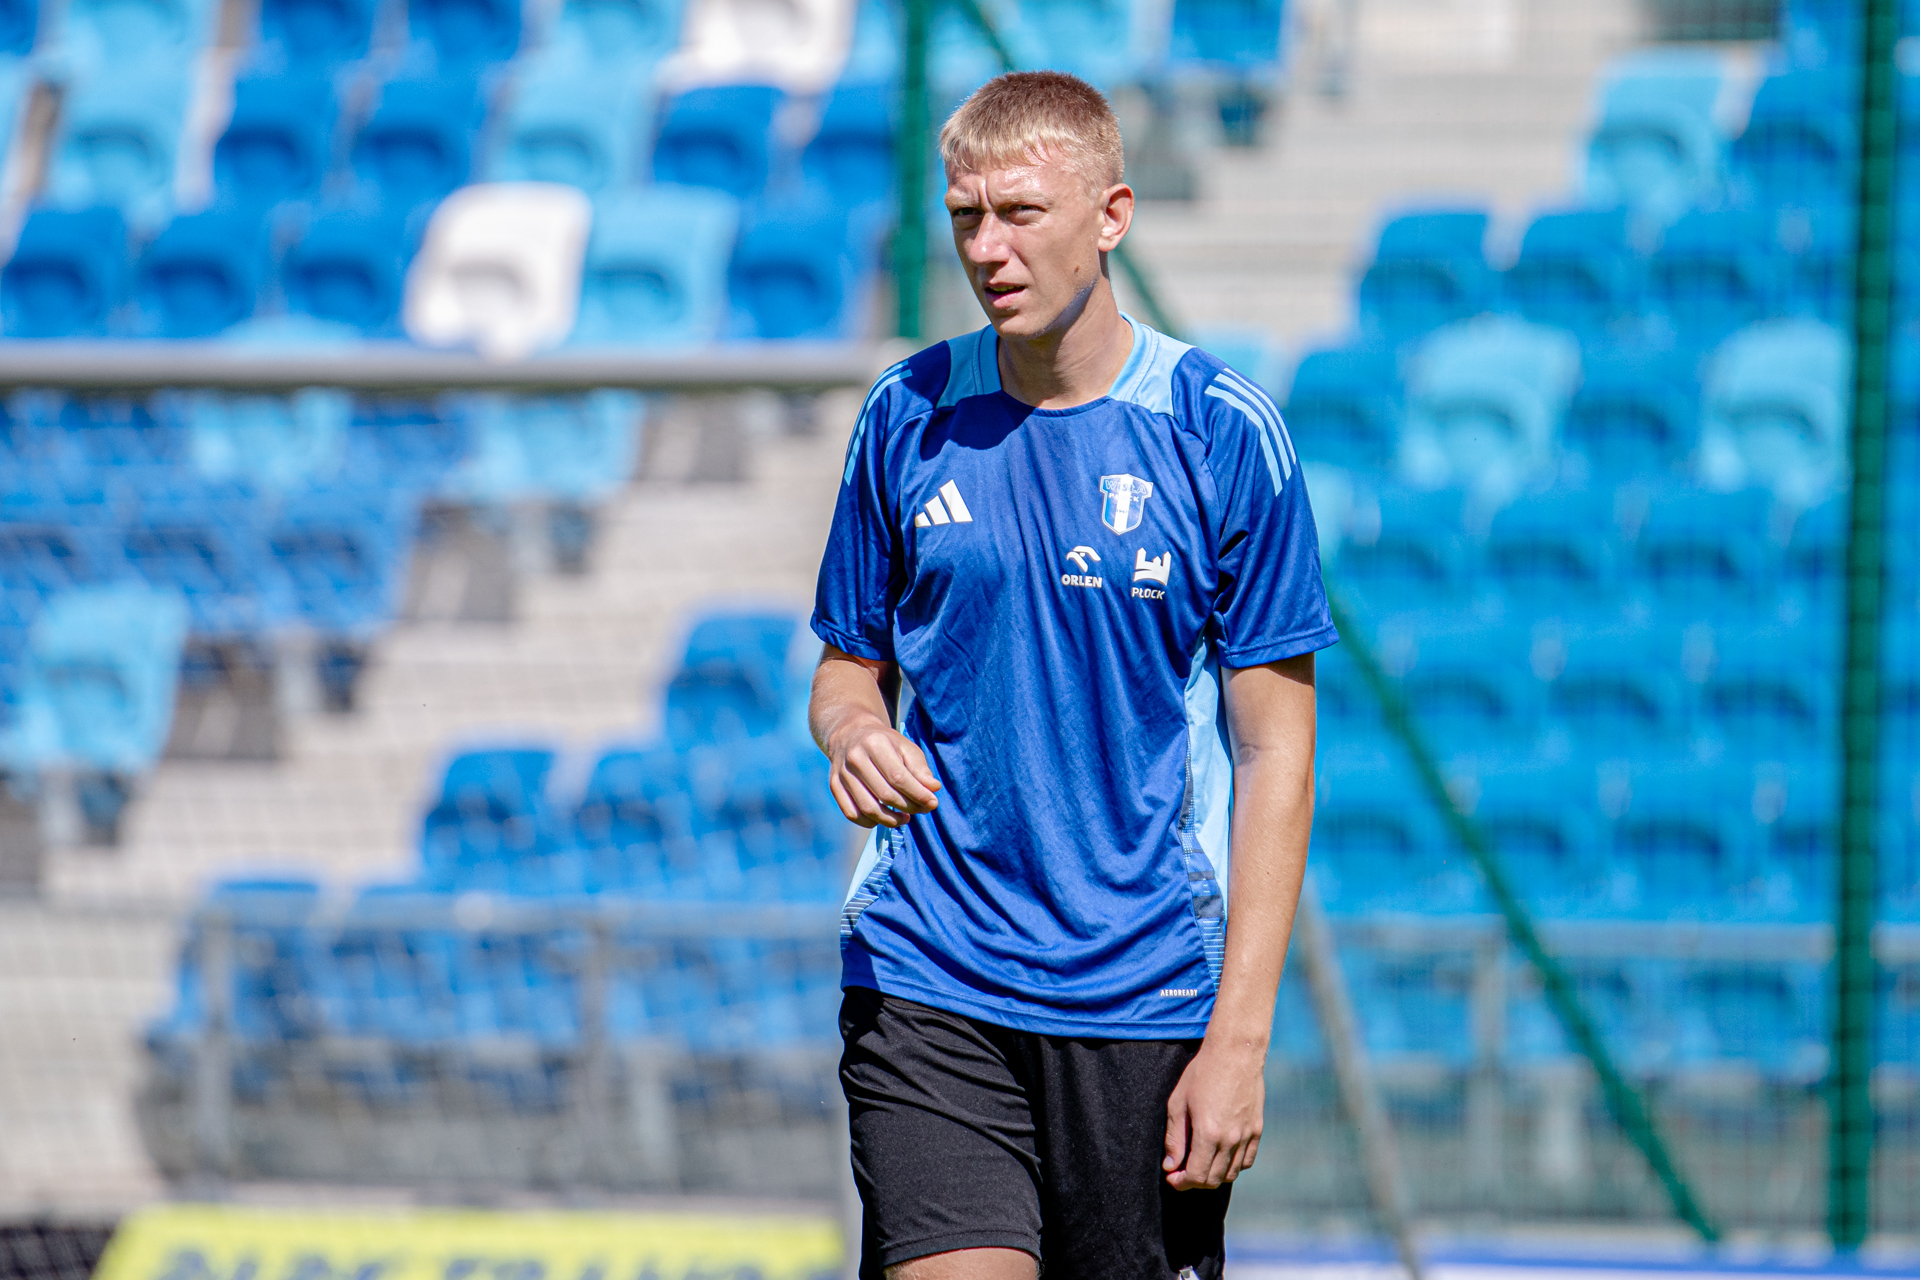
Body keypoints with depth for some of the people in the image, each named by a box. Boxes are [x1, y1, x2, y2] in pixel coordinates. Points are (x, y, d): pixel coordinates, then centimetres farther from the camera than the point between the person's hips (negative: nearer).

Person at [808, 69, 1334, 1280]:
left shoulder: (1223, 431, -3)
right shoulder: (909, 416, 5)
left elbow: (1275, 749, -2)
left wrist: (1240, 1038, -9)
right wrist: (853, 731, -9)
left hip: (1146, 999, -1)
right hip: (925, 987, 1)